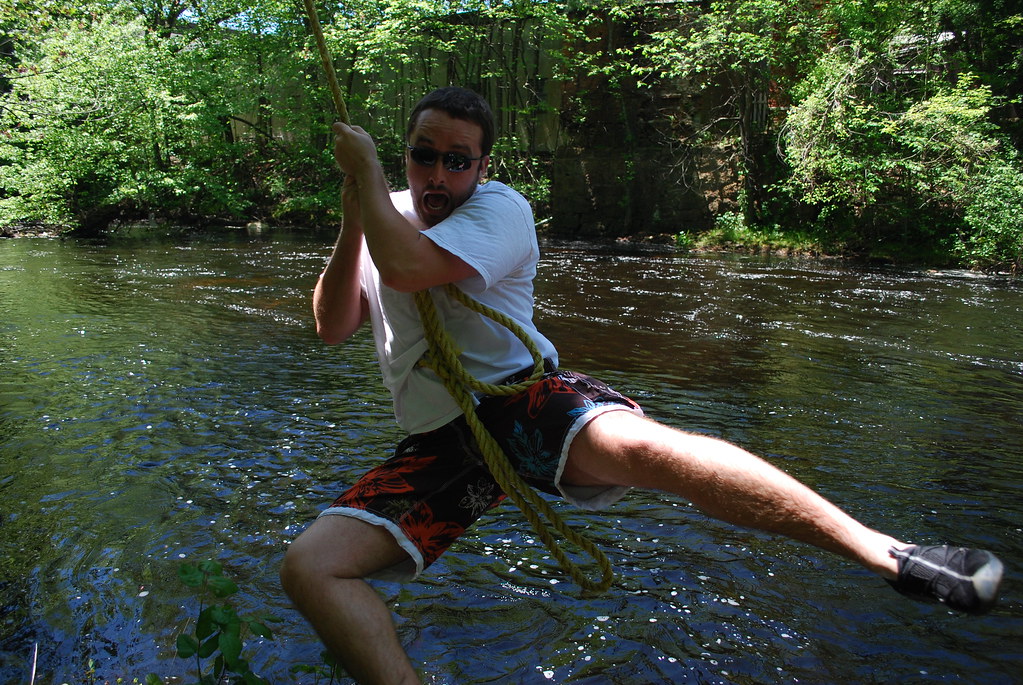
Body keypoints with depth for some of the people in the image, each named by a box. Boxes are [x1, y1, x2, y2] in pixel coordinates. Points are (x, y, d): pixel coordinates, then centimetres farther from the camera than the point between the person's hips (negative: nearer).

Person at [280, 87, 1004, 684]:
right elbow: (332, 327, 10)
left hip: (524, 397, -5)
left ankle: (891, 553, -29)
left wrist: (364, 168, -7)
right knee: (309, 564, -14)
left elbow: (407, 267, -22)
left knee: (641, 443, -37)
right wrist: (352, 224, -1)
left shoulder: (500, 208, -5)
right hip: (440, 441, 6)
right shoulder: (389, 218, 15)